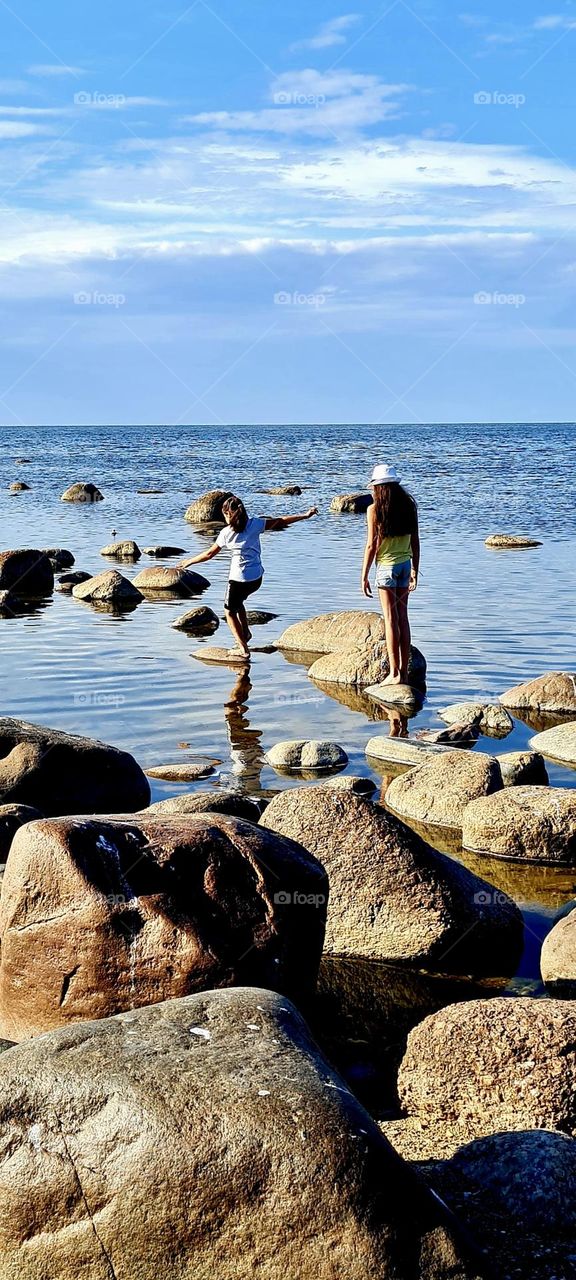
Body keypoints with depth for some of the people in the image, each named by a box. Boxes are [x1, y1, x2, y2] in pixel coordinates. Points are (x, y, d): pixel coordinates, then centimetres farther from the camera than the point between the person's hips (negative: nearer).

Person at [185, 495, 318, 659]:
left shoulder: (226, 533, -9)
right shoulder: (254, 523, -2)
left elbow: (209, 554, -2)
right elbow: (280, 521, 3)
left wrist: (189, 562, 13)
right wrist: (306, 515, 12)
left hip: (239, 579, -5)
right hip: (257, 578, 5)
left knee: (229, 611, 12)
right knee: (237, 601, 32)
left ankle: (243, 649, 2)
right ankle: (245, 632, 23)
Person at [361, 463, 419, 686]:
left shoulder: (375, 510, -10)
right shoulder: (409, 506, 5)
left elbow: (371, 546, -10)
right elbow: (415, 542, 7)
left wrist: (364, 576, -3)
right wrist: (414, 571, 16)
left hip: (386, 566, -5)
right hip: (405, 565, 5)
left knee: (390, 619, -1)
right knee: (402, 616, 11)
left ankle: (394, 673, -2)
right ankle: (404, 671, 14)